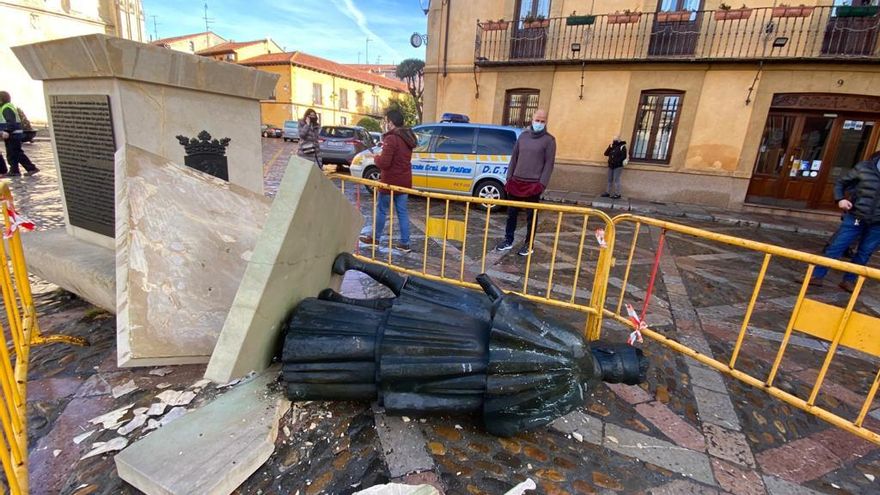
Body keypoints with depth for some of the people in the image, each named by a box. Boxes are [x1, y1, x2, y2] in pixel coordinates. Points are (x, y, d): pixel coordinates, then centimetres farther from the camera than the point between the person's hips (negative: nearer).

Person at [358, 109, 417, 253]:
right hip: (404, 181, 8)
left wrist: (376, 158, -4)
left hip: (390, 182, -8)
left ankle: (375, 239, 22)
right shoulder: (407, 137, 10)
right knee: (402, 212, 9)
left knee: (381, 210, 8)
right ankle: (404, 243, 10)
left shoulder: (391, 139, -20)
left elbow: (384, 163, -25)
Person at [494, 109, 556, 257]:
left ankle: (528, 245, 16)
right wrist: (509, 178, 8)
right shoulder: (523, 135, 10)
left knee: (531, 216, 5)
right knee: (511, 213, 10)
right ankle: (508, 241, 23)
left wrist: (542, 184, -13)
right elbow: (514, 157, 13)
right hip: (516, 181, 4)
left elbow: (549, 164, -6)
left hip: (534, 184, -4)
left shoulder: (549, 140, -2)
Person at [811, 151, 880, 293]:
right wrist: (840, 199, -12)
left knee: (864, 254, 9)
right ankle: (817, 276, 6)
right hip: (855, 217, -2)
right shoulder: (864, 167, -3)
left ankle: (849, 280, 21)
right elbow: (840, 183, 5)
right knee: (835, 247, -1)